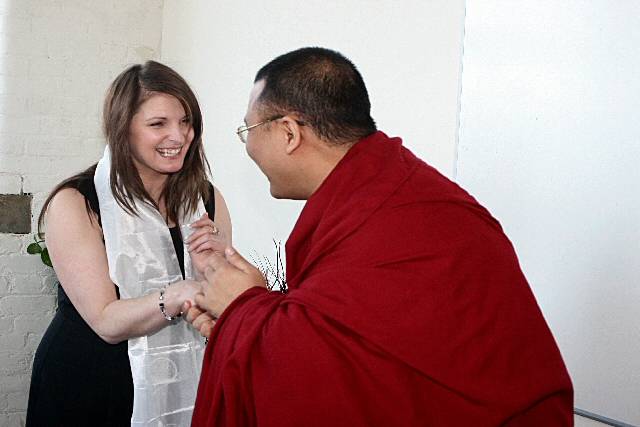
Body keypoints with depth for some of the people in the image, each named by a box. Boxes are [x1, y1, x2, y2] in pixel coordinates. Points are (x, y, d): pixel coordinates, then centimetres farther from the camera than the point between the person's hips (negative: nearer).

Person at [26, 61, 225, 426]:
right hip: (84, 389, -3)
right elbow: (107, 322, -19)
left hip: (179, 391, 4)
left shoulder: (207, 199, -3)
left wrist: (212, 271, -19)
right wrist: (180, 293, -34)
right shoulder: (75, 204, -14)